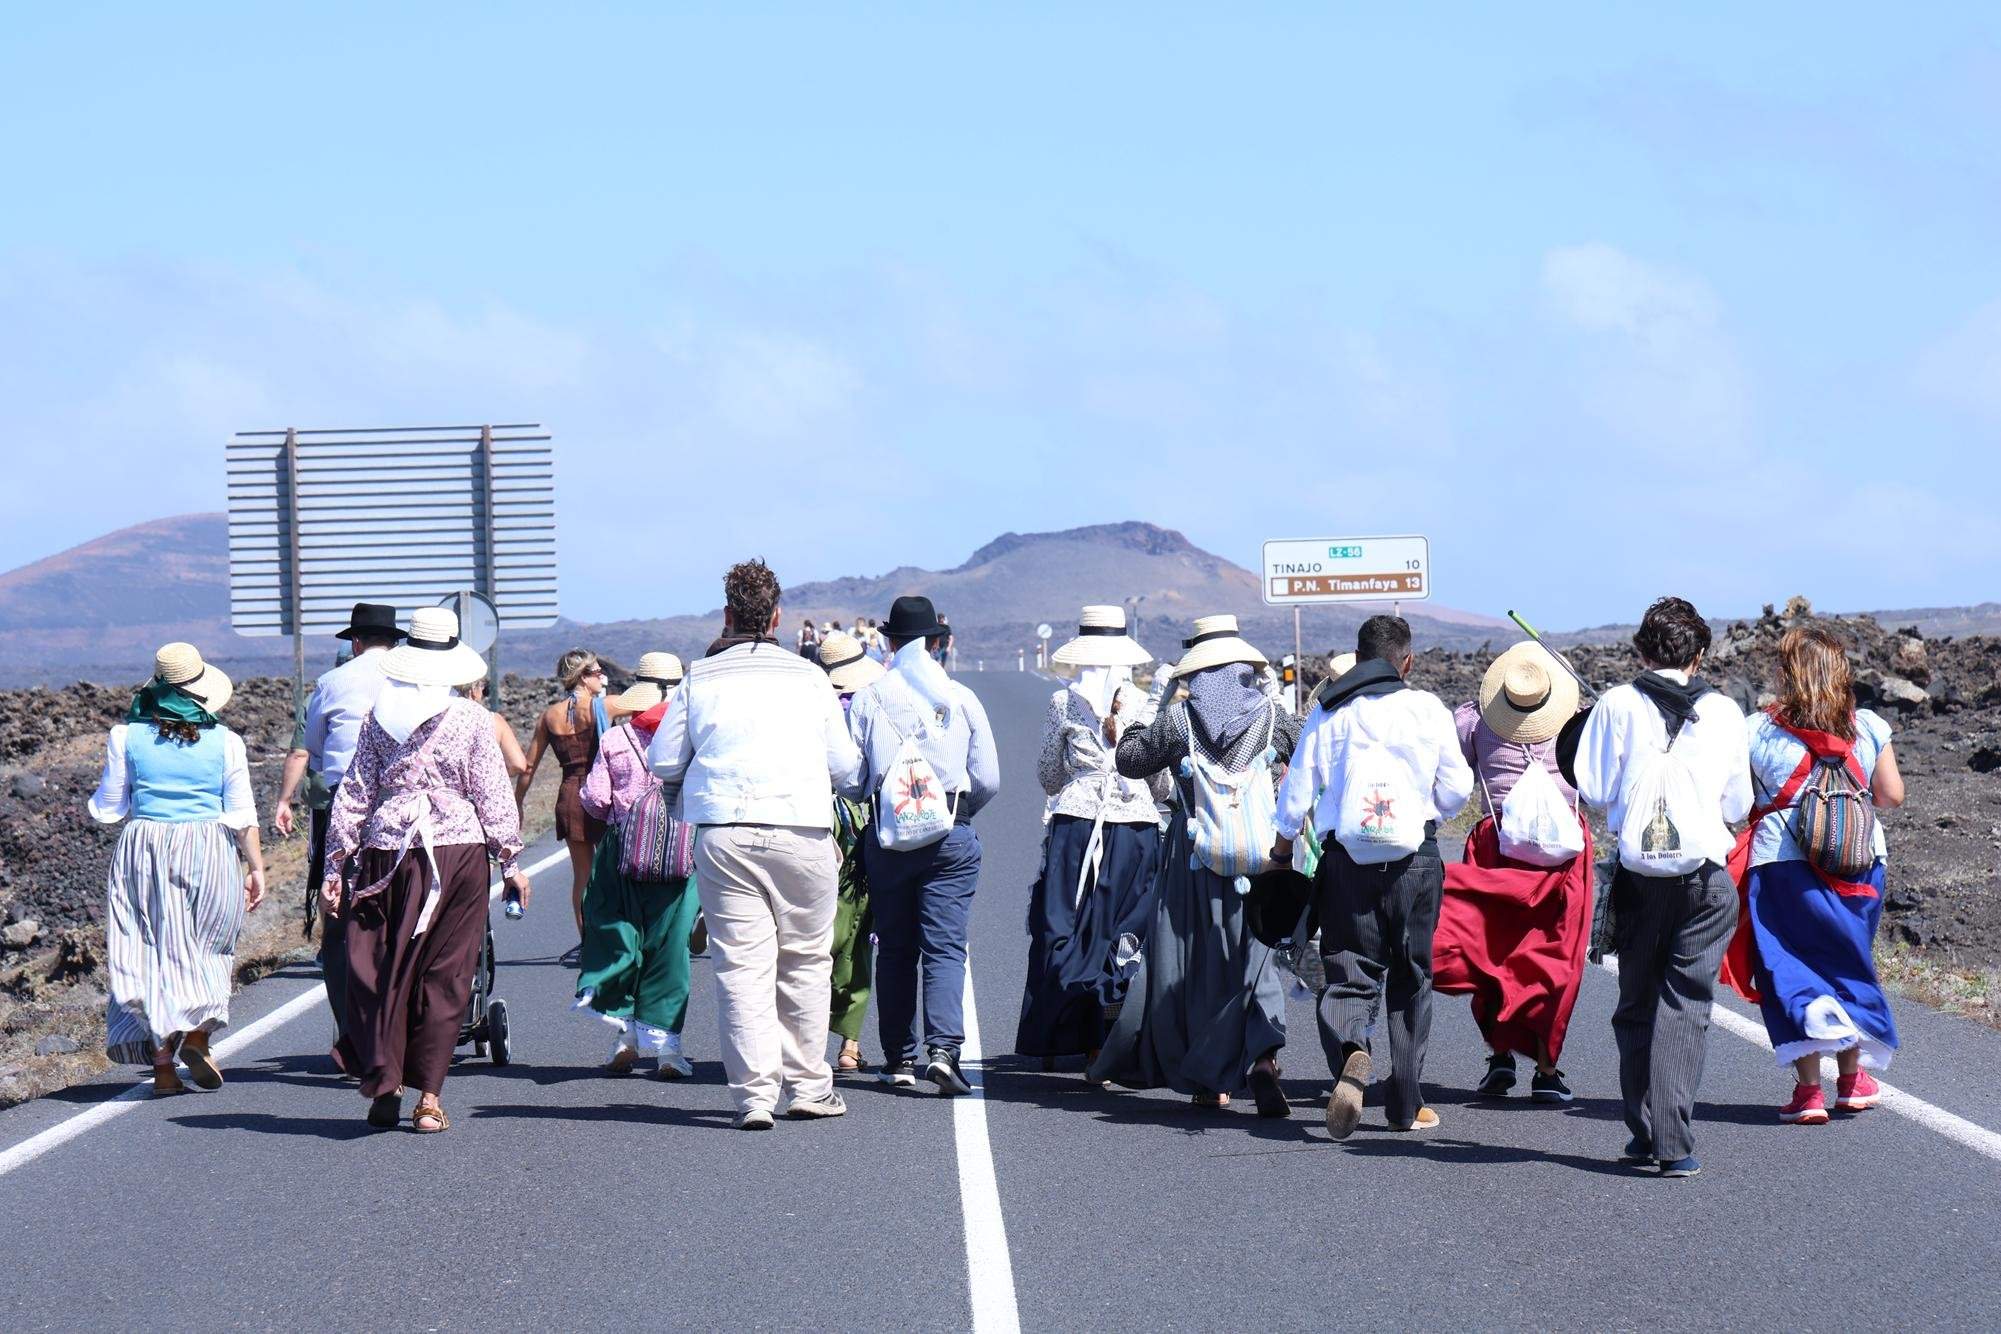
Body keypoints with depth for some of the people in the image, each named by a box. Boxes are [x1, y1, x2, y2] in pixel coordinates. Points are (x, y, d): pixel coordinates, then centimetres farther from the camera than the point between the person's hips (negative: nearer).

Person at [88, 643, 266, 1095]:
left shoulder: (126, 737, -2)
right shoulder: (225, 742, -2)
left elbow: (107, 811, 4)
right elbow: (242, 816, -2)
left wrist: (95, 800, 25)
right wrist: (257, 869, 5)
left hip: (144, 850, 1)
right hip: (209, 853, -1)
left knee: (153, 953, 6)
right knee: (207, 949, 16)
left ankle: (162, 1066, 3)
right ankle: (197, 1032, -5)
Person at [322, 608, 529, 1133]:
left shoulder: (380, 716, 3)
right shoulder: (472, 719, -3)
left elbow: (354, 794, 5)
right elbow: (493, 795, -1)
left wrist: (335, 867, 10)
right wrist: (511, 860, 8)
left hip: (388, 852, 1)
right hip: (458, 849, -1)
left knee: (379, 970, 10)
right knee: (444, 976, 3)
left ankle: (383, 1082, 4)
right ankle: (429, 1096, 3)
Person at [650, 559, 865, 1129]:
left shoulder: (698, 680, 7)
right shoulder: (809, 677, 7)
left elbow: (664, 763, 9)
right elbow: (847, 767, 9)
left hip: (723, 834, 0)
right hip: (802, 831, 0)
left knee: (741, 963, 0)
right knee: (805, 961, 11)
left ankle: (754, 1092, -7)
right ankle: (808, 1086, 15)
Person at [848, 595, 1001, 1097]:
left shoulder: (867, 700, 0)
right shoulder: (962, 699, 2)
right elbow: (988, 778, 2)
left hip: (888, 834, 1)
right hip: (952, 834, 0)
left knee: (895, 948, 10)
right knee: (945, 946, -2)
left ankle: (899, 1059, 12)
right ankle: (943, 1048, -20)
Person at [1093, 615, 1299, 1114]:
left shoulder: (1177, 718, -3)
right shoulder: (1270, 714, 0)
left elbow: (1128, 759, 8)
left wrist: (1153, 700, 16)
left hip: (1193, 854, 0)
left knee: (1193, 960, 10)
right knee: (1254, 956, 5)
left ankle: (1208, 1080, 11)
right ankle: (1262, 1055, -20)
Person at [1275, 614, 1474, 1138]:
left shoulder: (1328, 711, 4)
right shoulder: (1428, 709, 1)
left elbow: (1299, 785, 5)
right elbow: (1457, 786, 1)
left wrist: (1283, 844, 21)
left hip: (1346, 858, 0)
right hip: (1415, 857, 0)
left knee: (1349, 975, 2)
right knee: (1411, 978, 12)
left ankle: (1350, 1055, -31)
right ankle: (1406, 1105, 15)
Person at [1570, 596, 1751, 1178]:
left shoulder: (1617, 705, 1)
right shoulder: (1724, 712, 4)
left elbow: (1594, 792, -3)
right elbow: (1738, 805, 8)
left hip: (1639, 874, 0)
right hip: (1705, 876, 0)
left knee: (1636, 1004, 14)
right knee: (1685, 1007, 1)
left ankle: (1643, 1134, 16)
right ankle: (1674, 1145, -8)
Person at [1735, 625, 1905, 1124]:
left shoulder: (1759, 731, -6)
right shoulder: (1869, 728, -1)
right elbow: (1892, 796, 3)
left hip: (1780, 863, -3)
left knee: (1790, 970, 5)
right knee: (1848, 963, 20)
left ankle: (1809, 1088, -3)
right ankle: (1852, 1077, 26)